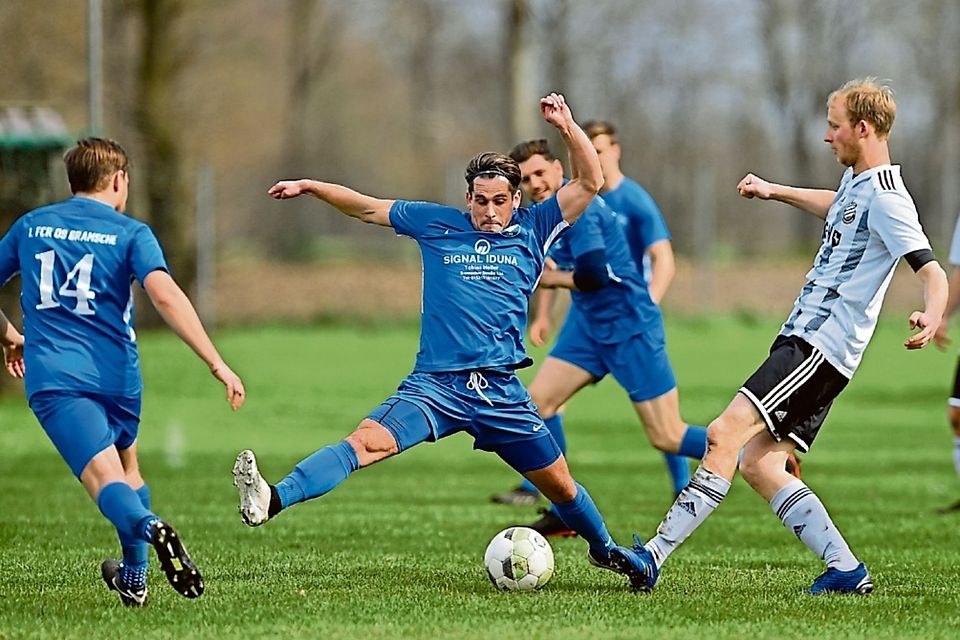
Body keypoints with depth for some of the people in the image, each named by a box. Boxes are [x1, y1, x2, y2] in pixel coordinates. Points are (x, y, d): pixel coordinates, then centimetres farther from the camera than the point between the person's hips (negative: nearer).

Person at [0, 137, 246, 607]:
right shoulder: (130, 233, 1)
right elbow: (165, 295, -15)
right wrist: (217, 364, -19)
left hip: (53, 378, -1)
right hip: (116, 376, 1)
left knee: (104, 477, -16)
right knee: (127, 466, 28)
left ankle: (148, 528, -47)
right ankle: (134, 579, 33)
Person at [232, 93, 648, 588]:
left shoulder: (532, 231, 9)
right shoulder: (436, 224, 10)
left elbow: (589, 183, 5)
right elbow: (366, 207, 17)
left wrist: (566, 127, -7)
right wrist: (309, 186, 9)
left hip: (501, 393, 1)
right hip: (435, 385, -1)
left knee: (560, 485, 9)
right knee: (367, 440, -25)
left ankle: (604, 551, 37)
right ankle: (270, 501, -42)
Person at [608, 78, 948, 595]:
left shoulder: (886, 200, -14)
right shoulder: (855, 180, 16)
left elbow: (932, 270, -25)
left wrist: (931, 315, -44)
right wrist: (776, 192, 42)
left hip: (821, 347, -10)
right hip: (804, 338, 10)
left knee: (725, 434, -19)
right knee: (758, 465, 2)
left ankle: (655, 556, -24)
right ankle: (846, 570, 3)